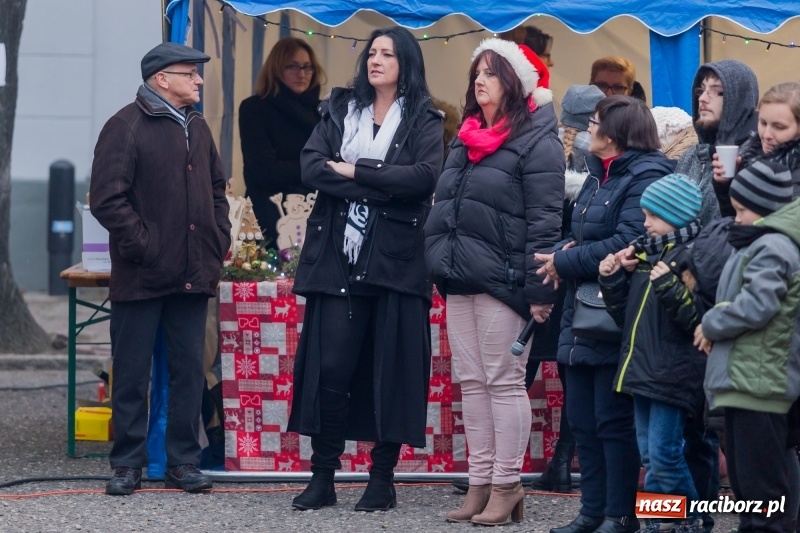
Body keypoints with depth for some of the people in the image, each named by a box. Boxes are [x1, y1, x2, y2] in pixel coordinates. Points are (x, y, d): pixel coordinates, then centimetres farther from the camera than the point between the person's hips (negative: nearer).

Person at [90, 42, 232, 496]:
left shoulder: (197, 127, 14)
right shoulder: (127, 127, -9)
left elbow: (217, 189, 25)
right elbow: (107, 199, -15)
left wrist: (220, 239, 12)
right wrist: (143, 246, -17)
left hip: (193, 274, 6)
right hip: (142, 274, -6)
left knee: (190, 371, 7)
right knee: (133, 373, 2)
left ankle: (184, 462, 14)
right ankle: (128, 464, 9)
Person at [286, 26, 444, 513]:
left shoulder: (423, 121, 5)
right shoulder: (341, 109, 13)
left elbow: (424, 178, -12)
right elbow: (311, 167, -2)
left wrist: (354, 171, -11)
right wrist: (382, 188, -12)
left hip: (395, 260, -2)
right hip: (338, 255, 2)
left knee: (390, 368, 0)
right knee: (330, 366, -3)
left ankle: (383, 478, 6)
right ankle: (323, 477, 2)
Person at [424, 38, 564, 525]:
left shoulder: (535, 141, -8)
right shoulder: (469, 136, 17)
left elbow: (545, 220, -13)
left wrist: (540, 290, -18)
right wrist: (442, 265, 19)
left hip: (501, 280, -8)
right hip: (460, 279, 8)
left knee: (505, 383, -4)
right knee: (472, 383, 8)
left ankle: (506, 487, 0)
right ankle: (480, 483, 11)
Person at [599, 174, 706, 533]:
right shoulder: (645, 252, 14)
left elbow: (698, 319, -17)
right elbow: (626, 315, 21)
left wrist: (669, 287, -28)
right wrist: (612, 280, 6)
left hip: (672, 374, -8)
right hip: (641, 368, 8)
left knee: (662, 453, -9)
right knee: (649, 454, 10)